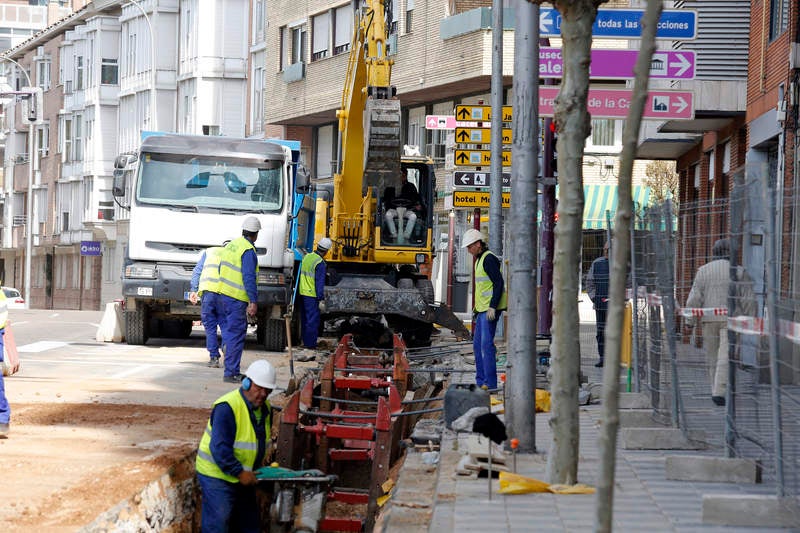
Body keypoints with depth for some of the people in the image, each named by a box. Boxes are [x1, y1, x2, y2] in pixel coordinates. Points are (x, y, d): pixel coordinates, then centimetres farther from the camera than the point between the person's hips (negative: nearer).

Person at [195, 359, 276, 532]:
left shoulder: (265, 408, 5)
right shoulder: (227, 407, -24)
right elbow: (219, 448, -28)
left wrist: (257, 468, 8)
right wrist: (240, 472, -25)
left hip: (243, 477, 9)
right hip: (217, 475, -9)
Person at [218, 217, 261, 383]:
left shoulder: (231, 245, 12)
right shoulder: (248, 251, -15)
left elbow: (221, 269, 19)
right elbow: (249, 278, -20)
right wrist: (253, 302, -19)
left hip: (224, 293, 9)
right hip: (237, 298, -9)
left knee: (229, 330, 16)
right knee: (236, 334, -6)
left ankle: (231, 370, 21)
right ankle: (231, 373, -7)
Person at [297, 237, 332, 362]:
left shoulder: (307, 257, 10)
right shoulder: (320, 263, -15)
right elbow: (320, 283, -17)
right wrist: (321, 300, -15)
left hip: (303, 294, 8)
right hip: (313, 296, -8)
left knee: (306, 322, 14)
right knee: (312, 323, -7)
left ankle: (306, 346, 19)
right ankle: (309, 350, -9)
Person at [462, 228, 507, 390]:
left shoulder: (489, 259, -12)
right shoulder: (480, 260, 20)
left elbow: (499, 283, -19)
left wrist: (492, 307, -24)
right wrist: (476, 310, 26)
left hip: (490, 310, -11)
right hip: (482, 310, 11)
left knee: (486, 345, -12)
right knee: (478, 345, 12)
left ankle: (490, 383, -11)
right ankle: (481, 382, 17)